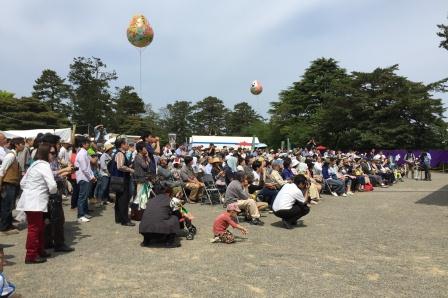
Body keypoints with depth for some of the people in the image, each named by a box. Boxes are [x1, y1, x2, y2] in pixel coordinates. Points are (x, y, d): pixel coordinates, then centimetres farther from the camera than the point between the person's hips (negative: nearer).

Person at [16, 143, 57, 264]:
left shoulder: (34, 164, 16)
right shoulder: (44, 165, -13)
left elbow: (22, 183, 20)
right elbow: (52, 186, -21)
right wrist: (52, 192, -1)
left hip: (30, 200, 9)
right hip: (34, 202, -9)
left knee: (39, 227, 17)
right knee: (34, 228, -2)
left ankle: (39, 251, 27)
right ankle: (31, 256, 6)